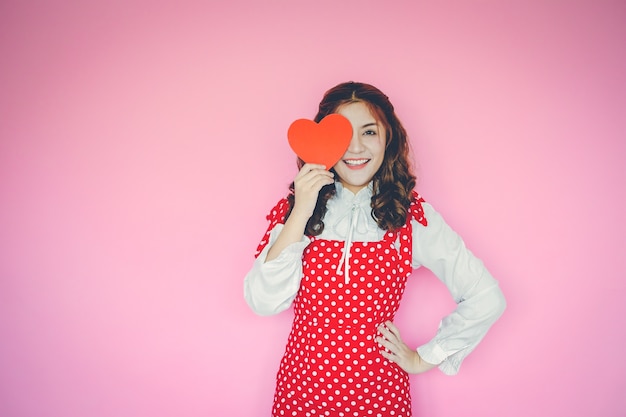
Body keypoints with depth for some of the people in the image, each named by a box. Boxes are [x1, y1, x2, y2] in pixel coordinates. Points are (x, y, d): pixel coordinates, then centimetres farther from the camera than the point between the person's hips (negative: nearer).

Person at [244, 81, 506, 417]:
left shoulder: (412, 218, -9)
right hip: (301, 388, 1)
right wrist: (301, 214, -21)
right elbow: (263, 302, -16)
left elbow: (487, 299, -6)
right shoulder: (293, 209, -5)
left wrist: (424, 358, -4)